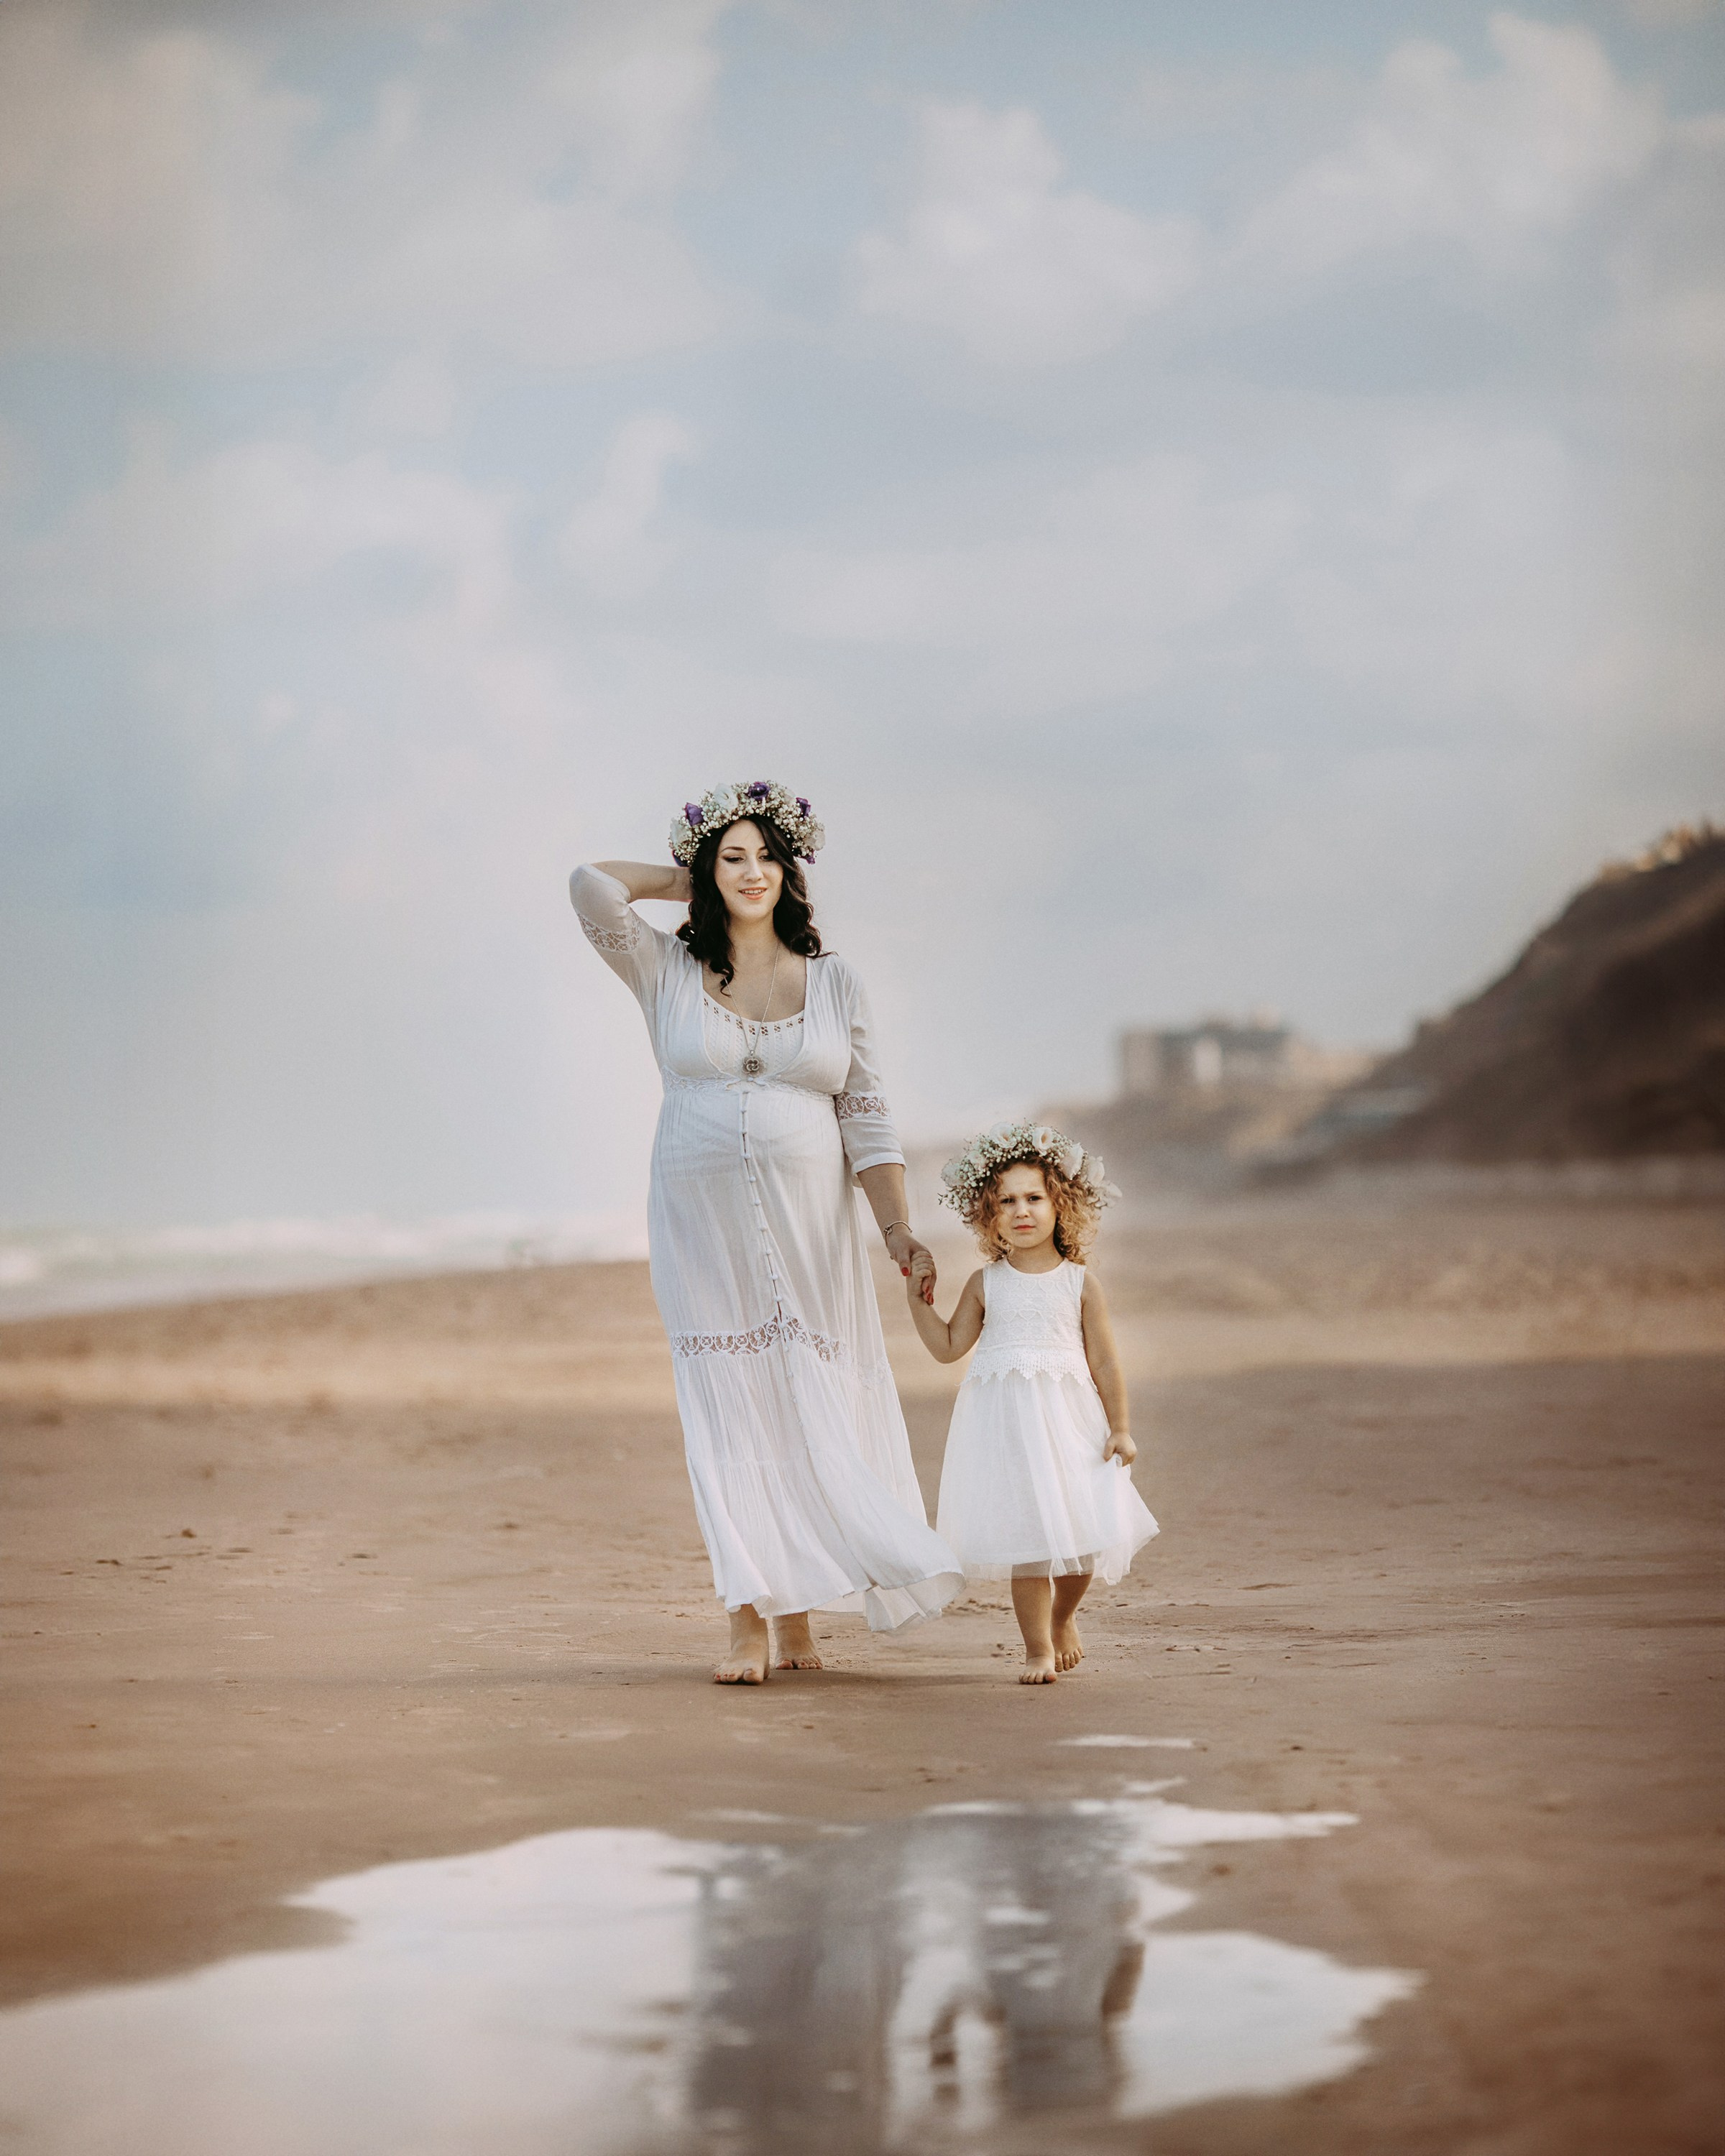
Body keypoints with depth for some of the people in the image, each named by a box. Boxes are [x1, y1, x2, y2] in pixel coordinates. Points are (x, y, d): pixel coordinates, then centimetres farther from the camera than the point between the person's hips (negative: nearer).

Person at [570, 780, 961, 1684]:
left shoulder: (834, 982, 7)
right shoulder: (668, 971, 3)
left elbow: (866, 1117, 6)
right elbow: (592, 886, -11)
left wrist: (897, 1228, -3)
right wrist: (690, 882, 4)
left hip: (808, 1230, 1)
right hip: (704, 1227, -1)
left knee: (812, 1412, 2)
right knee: (729, 1414, -2)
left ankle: (799, 1616, 14)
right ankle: (750, 1623, -1)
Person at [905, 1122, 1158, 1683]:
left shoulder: (1080, 1283, 2)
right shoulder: (986, 1285, 5)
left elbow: (1104, 1362, 3)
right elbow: (949, 1347, 11)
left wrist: (1119, 1428, 1)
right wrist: (919, 1300, 2)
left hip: (1070, 1422, 0)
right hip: (1005, 1425, 0)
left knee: (1080, 1532, 3)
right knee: (1025, 1535, -2)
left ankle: (1063, 1617, 33)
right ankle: (1037, 1648, 8)